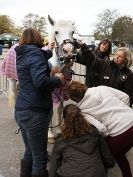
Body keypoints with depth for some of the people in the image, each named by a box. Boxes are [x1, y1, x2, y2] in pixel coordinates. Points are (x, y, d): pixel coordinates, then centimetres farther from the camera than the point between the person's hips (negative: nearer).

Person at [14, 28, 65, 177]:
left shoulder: (22, 55, 13)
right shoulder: (35, 54, -13)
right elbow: (40, 81, -27)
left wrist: (48, 50, 41)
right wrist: (58, 80, -12)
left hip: (21, 110, 9)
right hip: (34, 112, -9)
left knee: (29, 151, 23)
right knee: (40, 158, 1)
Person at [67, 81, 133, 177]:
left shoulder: (82, 109, -3)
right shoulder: (102, 88, 8)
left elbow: (99, 128, -13)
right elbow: (125, 97, 9)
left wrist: (106, 135, 7)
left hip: (120, 134, -6)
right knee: (119, 154, 29)